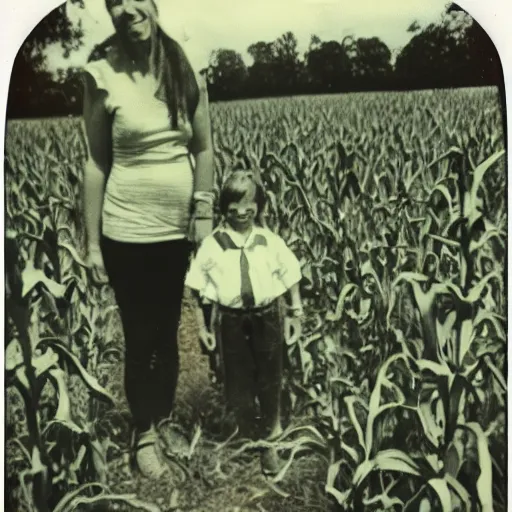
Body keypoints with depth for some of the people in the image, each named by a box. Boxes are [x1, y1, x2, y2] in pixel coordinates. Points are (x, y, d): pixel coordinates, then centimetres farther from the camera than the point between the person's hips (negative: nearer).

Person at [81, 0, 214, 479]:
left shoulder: (185, 68, -3)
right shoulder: (101, 74, -9)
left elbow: (204, 149, 4)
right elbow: (96, 162, -7)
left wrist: (204, 214, 0)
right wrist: (92, 242, -5)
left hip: (177, 225, 3)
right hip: (126, 229, -2)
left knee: (168, 331, 16)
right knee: (140, 336, 9)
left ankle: (163, 419, 37)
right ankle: (144, 430, 31)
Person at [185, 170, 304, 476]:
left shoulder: (270, 241, -2)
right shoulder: (212, 244, -4)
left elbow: (290, 274, 10)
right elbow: (200, 288, 1)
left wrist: (296, 306, 11)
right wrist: (204, 325, 2)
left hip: (268, 317, 0)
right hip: (231, 319, 0)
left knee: (270, 383, 12)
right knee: (238, 384, 10)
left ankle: (270, 442, 30)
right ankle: (249, 438, 31)